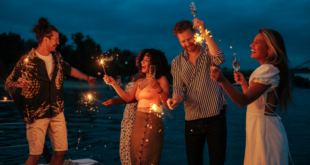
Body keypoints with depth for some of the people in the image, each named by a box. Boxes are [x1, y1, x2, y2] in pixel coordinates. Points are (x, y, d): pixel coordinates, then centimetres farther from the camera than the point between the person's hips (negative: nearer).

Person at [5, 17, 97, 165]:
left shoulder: (57, 57, 4)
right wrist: (17, 84, -29)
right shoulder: (27, 60, -11)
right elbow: (8, 85, -6)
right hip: (36, 114, -5)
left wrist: (87, 78, 33)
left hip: (57, 112, 5)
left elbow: (69, 70, 24)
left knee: (61, 151, 6)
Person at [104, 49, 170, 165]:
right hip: (138, 123, 7)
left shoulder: (161, 80, -2)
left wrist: (158, 88, -25)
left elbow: (167, 103, -12)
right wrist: (113, 83, 1)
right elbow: (128, 98, 4)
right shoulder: (139, 82, 16)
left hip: (152, 123, -6)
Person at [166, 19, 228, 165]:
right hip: (192, 120, 2)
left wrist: (205, 32, -21)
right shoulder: (176, 63, 8)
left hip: (216, 116, -2)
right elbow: (179, 90, 2)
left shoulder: (207, 53, 3)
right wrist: (176, 99, -21)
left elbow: (219, 59, -21)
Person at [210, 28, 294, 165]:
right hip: (259, 127, 10)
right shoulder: (267, 69, 14)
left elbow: (243, 101, -27)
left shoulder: (268, 70, -16)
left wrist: (222, 80, -39)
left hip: (263, 129, -10)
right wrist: (243, 83, 12)